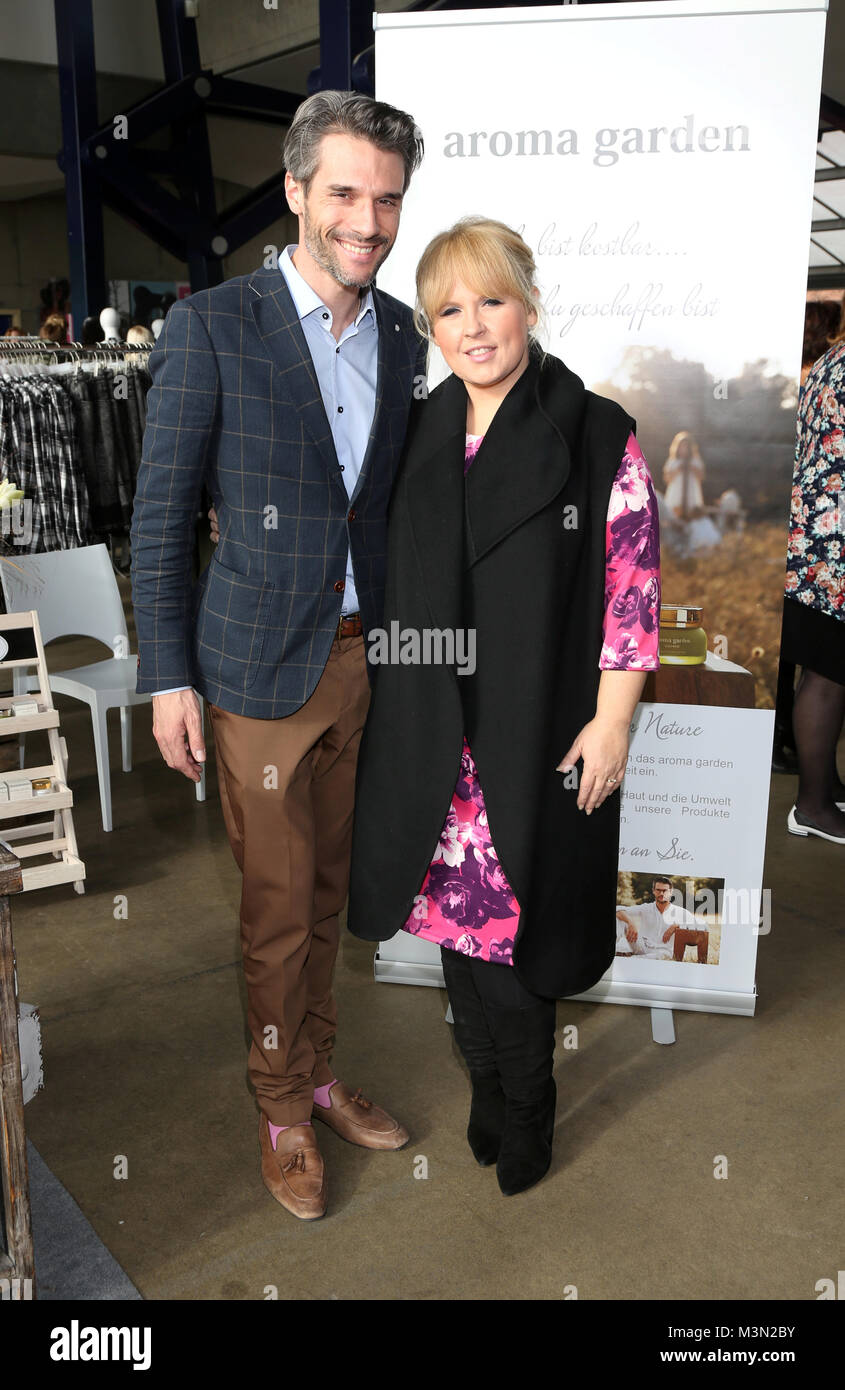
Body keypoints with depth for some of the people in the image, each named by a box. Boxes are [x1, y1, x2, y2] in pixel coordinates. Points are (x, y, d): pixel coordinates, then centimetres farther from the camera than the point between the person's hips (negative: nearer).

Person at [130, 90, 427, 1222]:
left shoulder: (402, 336, 5)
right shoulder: (211, 328, -10)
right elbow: (161, 515, -7)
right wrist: (167, 676, -8)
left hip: (365, 659, 5)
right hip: (261, 669, -4)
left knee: (327, 889, 19)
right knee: (278, 909, 8)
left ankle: (319, 1073, 40)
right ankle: (283, 1107, 32)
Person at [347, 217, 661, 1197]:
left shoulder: (598, 435, -6)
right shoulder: (419, 434, 7)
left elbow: (634, 590, -7)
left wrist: (610, 723, -11)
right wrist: (392, 706, 13)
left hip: (538, 735, -4)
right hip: (430, 732, 5)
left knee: (512, 920, 4)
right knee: (454, 903, 13)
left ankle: (524, 1108, 30)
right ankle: (488, 1086, 36)